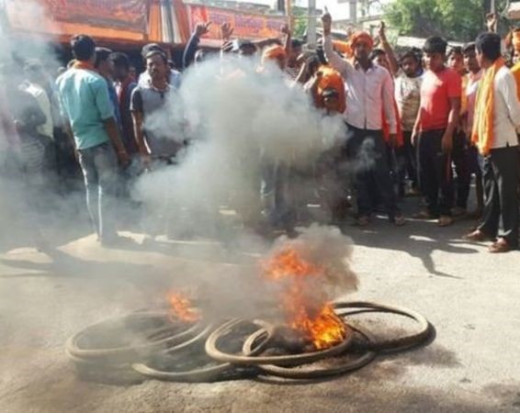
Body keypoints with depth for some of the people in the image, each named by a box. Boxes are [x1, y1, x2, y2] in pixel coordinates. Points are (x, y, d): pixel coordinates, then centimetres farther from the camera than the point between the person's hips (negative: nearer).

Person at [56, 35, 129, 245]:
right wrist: (121, 148, -10)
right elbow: (108, 119, -15)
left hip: (80, 142, 6)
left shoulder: (61, 80, 4)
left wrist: (74, 142, 19)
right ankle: (108, 234, 5)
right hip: (100, 141, -6)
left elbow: (65, 116, 10)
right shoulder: (95, 80, -15)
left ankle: (100, 231, 19)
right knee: (106, 188, 1)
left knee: (91, 187, 12)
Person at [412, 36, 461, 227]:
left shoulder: (451, 76, -9)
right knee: (425, 173, 12)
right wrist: (416, 127, 16)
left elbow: (455, 107, -14)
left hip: (441, 132, -7)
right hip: (425, 131, 8)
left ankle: (446, 212, 8)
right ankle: (432, 208, 23)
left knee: (443, 173, -1)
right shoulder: (426, 75, 14)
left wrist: (448, 133, -20)